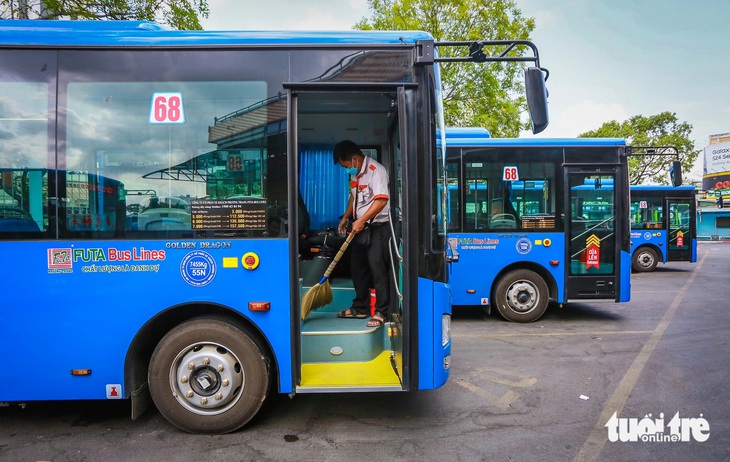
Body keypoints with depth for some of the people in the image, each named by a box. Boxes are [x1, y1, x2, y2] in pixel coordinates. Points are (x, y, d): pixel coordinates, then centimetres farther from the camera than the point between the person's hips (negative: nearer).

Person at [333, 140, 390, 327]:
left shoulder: (376, 170, -16)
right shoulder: (355, 173, 11)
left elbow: (381, 200, -24)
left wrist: (361, 220, -22)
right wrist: (345, 218, 15)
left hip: (377, 227, -9)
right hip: (360, 227, 9)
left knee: (378, 270, -7)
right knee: (357, 268, 13)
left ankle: (381, 312, 4)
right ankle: (360, 307, 27)